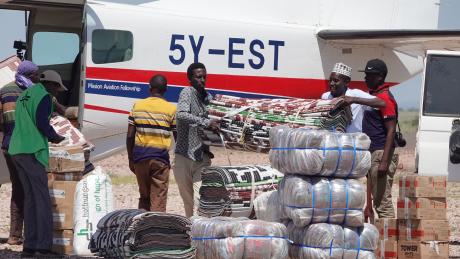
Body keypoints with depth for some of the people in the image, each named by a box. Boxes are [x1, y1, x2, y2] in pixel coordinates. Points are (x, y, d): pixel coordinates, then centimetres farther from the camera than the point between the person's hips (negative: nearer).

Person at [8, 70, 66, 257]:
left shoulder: (24, 96, 22)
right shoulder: (44, 97, -6)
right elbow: (41, 122, -17)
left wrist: (49, 137, 26)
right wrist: (54, 137, 1)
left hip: (17, 150, 9)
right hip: (32, 151, -9)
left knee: (30, 196, 10)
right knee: (42, 197, -6)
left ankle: (30, 245, 4)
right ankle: (44, 245, -11)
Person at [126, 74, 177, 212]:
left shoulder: (137, 106, 3)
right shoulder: (171, 109, -4)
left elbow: (130, 136, 2)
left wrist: (131, 159, 11)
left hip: (140, 157, 3)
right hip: (160, 159, -3)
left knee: (144, 197, 16)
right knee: (158, 201, 0)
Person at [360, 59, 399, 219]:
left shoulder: (384, 98, -13)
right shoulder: (373, 95, 17)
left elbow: (391, 131, -19)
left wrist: (384, 162, -24)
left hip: (381, 153, -11)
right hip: (372, 153, 11)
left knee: (383, 202, -12)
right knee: (378, 200, 13)